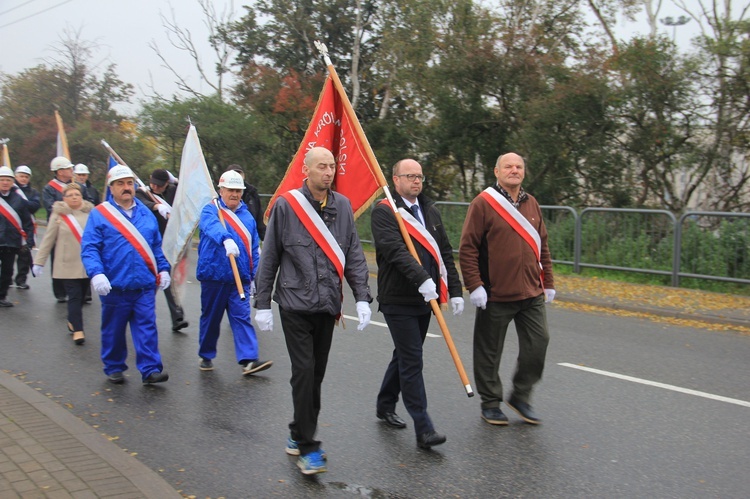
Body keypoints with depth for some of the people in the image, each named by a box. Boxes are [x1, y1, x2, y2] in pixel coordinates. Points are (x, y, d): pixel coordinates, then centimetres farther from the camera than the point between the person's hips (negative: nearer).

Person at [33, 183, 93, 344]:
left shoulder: (90, 213, 1)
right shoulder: (58, 215, -4)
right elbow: (48, 239, 0)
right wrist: (39, 262, 1)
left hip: (88, 265, 3)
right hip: (68, 265, -3)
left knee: (81, 296, 11)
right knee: (74, 297, -7)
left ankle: (72, 322, 31)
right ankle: (77, 330, -4)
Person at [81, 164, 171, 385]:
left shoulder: (145, 213, 12)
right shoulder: (99, 215, -2)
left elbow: (156, 246, 20)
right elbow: (89, 248, -8)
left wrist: (163, 269, 11)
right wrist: (96, 273, -21)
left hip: (145, 286, 3)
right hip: (115, 286, -2)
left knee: (147, 327, -2)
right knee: (113, 331, 9)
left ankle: (150, 370, 0)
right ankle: (114, 369, 24)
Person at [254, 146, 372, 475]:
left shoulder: (342, 206, 5)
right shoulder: (286, 205, -5)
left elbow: (354, 255, 7)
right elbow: (269, 258, -1)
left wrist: (362, 297, -3)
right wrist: (262, 303, -2)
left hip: (327, 305, 4)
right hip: (295, 304, -4)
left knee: (316, 374, 11)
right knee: (304, 371, -10)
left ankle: (298, 435, 29)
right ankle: (308, 447, -2)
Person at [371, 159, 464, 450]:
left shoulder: (430, 212, 14)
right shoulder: (384, 212, -9)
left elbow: (445, 254, 14)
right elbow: (396, 251, -23)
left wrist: (455, 290, 7)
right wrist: (422, 278, -34)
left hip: (425, 300, 7)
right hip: (398, 301, -7)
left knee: (405, 357, 18)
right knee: (412, 362, -8)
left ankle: (385, 406, 36)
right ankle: (424, 429, -6)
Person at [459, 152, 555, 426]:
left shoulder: (531, 204, 11)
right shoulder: (483, 203, -7)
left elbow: (542, 246, 17)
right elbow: (467, 247, -9)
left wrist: (548, 282, 15)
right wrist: (474, 285, -14)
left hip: (532, 294, 5)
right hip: (495, 295, -5)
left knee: (538, 344, 3)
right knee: (489, 352, 6)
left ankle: (520, 396, 22)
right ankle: (490, 403, 22)